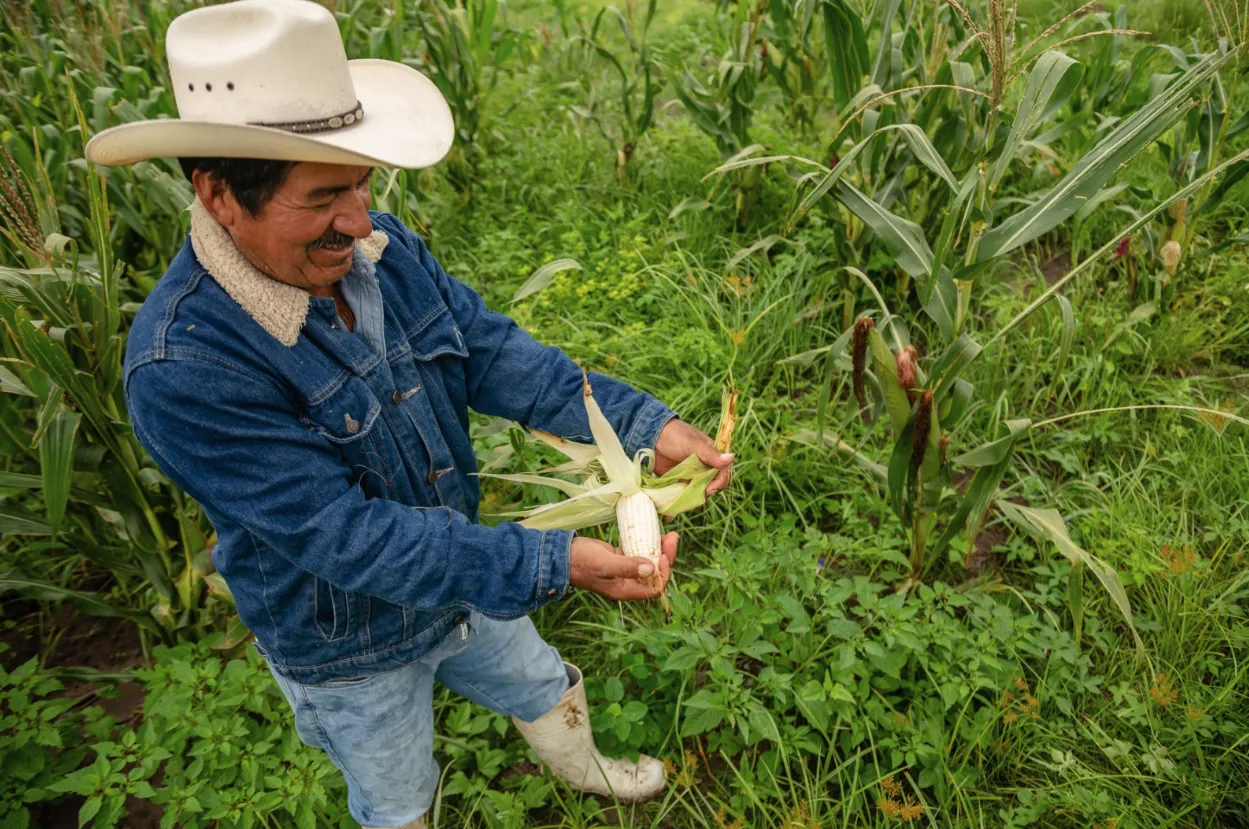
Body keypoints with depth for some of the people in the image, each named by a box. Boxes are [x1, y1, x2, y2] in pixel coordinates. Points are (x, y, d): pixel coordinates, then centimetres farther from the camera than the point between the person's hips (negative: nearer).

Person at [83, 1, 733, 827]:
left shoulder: (384, 250, -15)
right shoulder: (182, 369, -35)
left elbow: (494, 352, -13)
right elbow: (345, 534, -36)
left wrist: (646, 425, -25)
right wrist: (551, 565, -40)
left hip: (460, 580, 6)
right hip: (350, 653, -6)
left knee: (549, 692, 32)